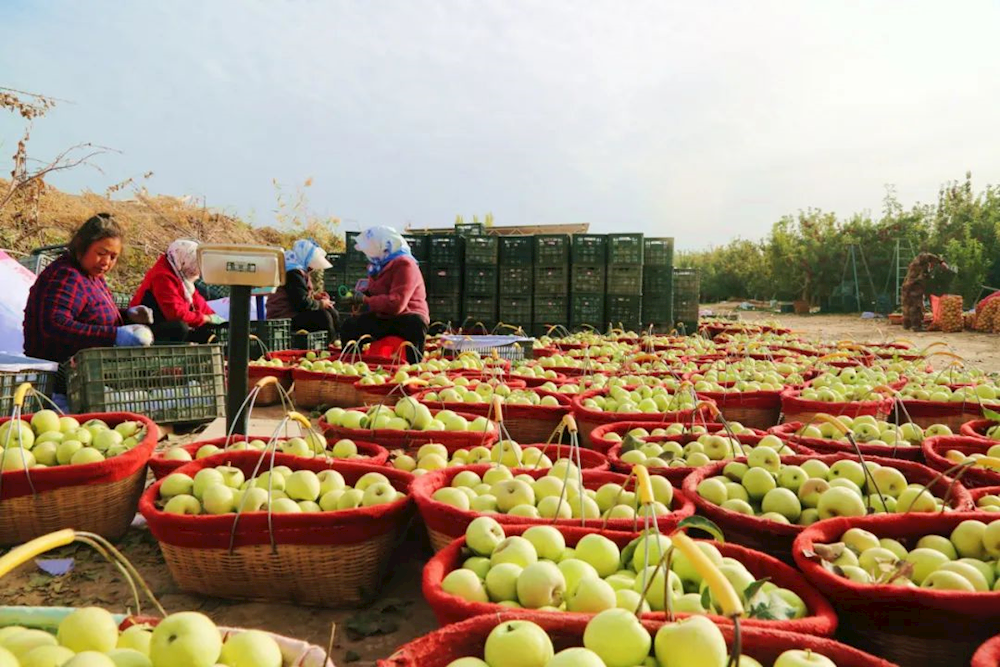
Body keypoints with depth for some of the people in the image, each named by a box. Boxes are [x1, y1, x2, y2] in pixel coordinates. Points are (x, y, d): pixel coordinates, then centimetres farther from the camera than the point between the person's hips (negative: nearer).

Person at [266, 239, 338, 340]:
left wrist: (314, 295, 6)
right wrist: (321, 304, -10)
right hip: (284, 319, -11)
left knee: (332, 313, 7)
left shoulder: (299, 271, 13)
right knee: (323, 317, -24)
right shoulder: (293, 273, -20)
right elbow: (302, 303, -26)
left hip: (293, 314, 11)